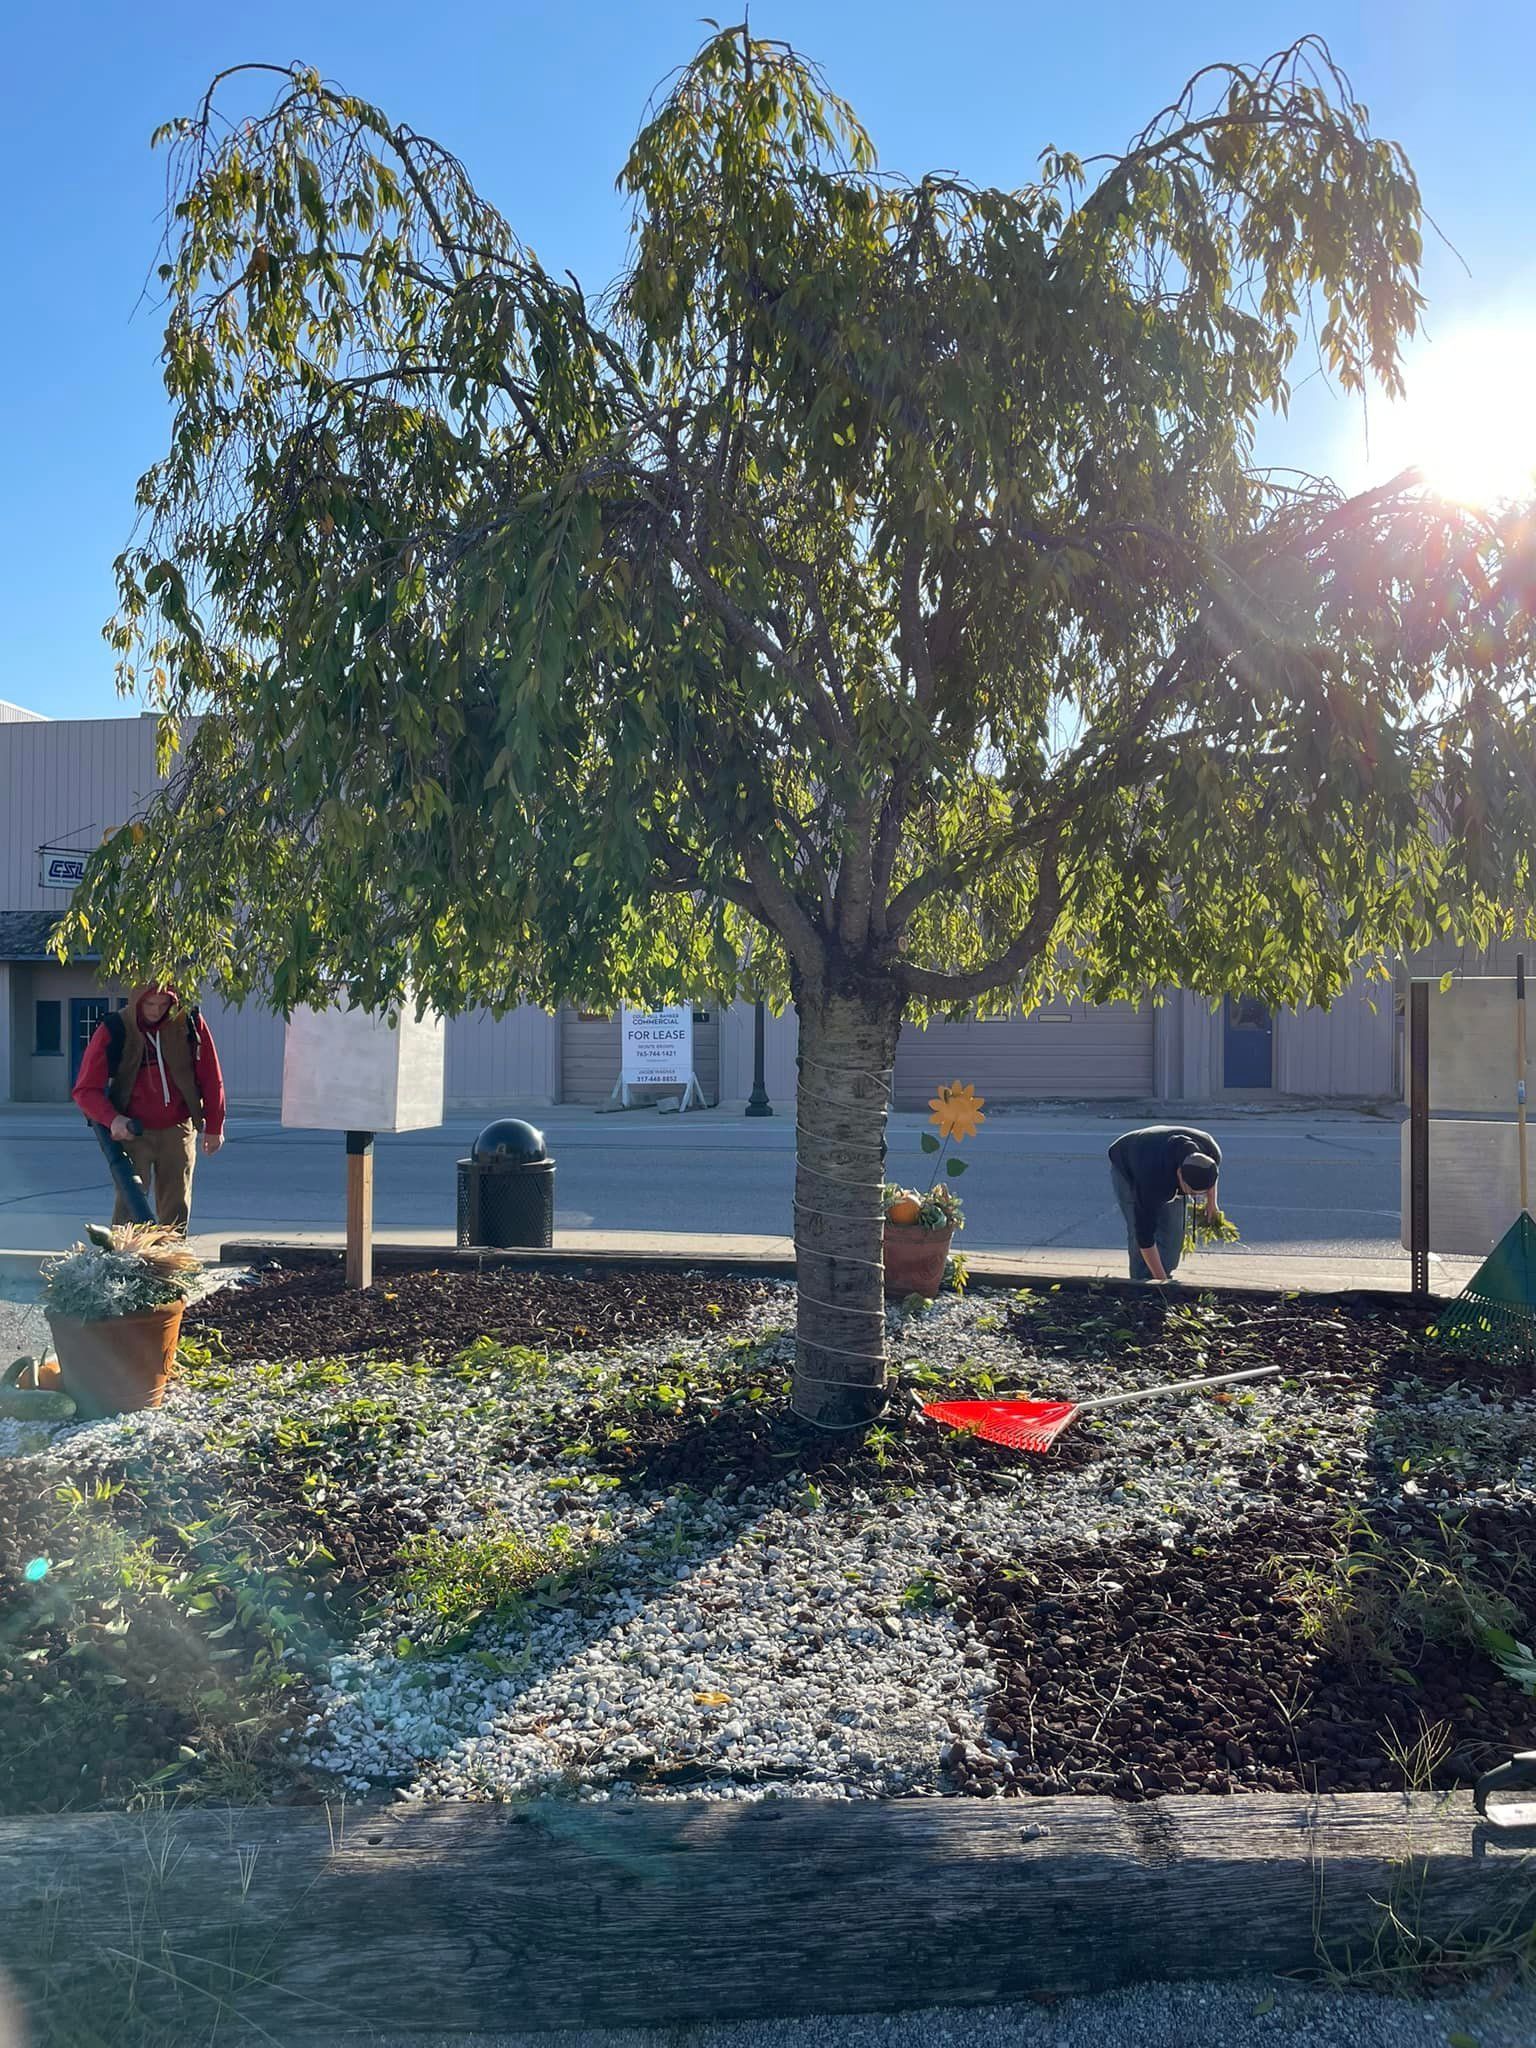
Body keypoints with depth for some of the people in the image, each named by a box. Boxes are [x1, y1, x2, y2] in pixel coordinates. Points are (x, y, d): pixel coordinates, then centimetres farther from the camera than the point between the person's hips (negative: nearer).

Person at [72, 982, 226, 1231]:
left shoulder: (189, 1022, -4)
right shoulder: (113, 1030, -8)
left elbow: (211, 1079, 6)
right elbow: (85, 1089, -6)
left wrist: (214, 1127, 8)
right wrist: (112, 1119, -22)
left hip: (178, 1130, 2)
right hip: (132, 1132, -2)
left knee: (176, 1209, 6)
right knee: (129, 1204, -10)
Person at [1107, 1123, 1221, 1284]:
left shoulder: (1212, 1153, -32)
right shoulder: (1153, 1180, -46)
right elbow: (1145, 1237, -38)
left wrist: (1211, 1202, 5)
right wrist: (1161, 1280, -35)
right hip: (1126, 1169, -5)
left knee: (1173, 1231, -6)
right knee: (1138, 1230, -18)